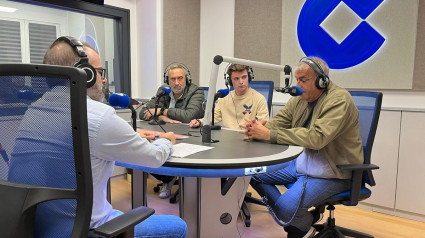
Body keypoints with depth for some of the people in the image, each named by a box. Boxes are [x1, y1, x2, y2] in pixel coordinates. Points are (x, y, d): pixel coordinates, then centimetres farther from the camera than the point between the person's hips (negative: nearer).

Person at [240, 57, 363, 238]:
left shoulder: (339, 100, -19)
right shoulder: (299, 100, 5)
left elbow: (316, 137, -32)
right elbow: (275, 122, 2)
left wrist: (269, 134, -33)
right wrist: (256, 129, -23)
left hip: (333, 172, -8)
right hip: (299, 162, 8)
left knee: (287, 207, -27)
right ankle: (290, 218, 11)